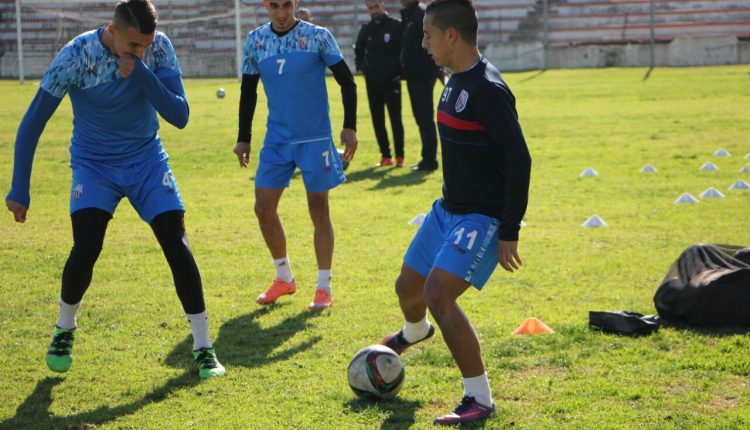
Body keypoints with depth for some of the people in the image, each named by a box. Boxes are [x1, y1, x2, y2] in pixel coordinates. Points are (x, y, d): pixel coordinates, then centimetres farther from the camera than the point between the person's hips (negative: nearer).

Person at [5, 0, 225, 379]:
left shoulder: (159, 48, -15)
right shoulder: (75, 56, -22)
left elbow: (180, 116, -17)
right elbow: (32, 124, -18)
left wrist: (141, 75, -30)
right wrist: (19, 191, -20)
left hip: (147, 161, 2)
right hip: (94, 164, -2)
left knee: (176, 246, -10)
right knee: (86, 248, -19)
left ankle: (203, 348, 1)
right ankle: (64, 331, 10)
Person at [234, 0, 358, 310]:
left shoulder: (318, 37, -8)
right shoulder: (255, 40, 2)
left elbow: (346, 81, -3)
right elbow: (248, 92, 12)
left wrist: (349, 127, -9)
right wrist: (243, 138, 10)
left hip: (315, 138, -4)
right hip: (276, 139, 4)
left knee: (318, 209, 1)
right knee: (263, 207, 2)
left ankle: (324, 287, 10)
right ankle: (284, 278, 21)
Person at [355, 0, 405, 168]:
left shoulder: (396, 26, -6)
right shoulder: (366, 29, 7)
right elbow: (358, 50, 23)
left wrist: (401, 71, -6)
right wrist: (361, 67, 10)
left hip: (392, 80, -4)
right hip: (372, 81, 4)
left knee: (395, 119, -5)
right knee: (378, 120, 6)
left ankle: (399, 156, -1)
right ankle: (385, 155, 13)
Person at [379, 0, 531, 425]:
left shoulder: (488, 90, -22)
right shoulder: (456, 82, 7)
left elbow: (520, 161, -23)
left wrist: (510, 233, -23)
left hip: (481, 219, -9)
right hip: (447, 210, 9)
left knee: (438, 295, -23)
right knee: (408, 287, 21)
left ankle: (479, 400, -13)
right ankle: (414, 332, 58)